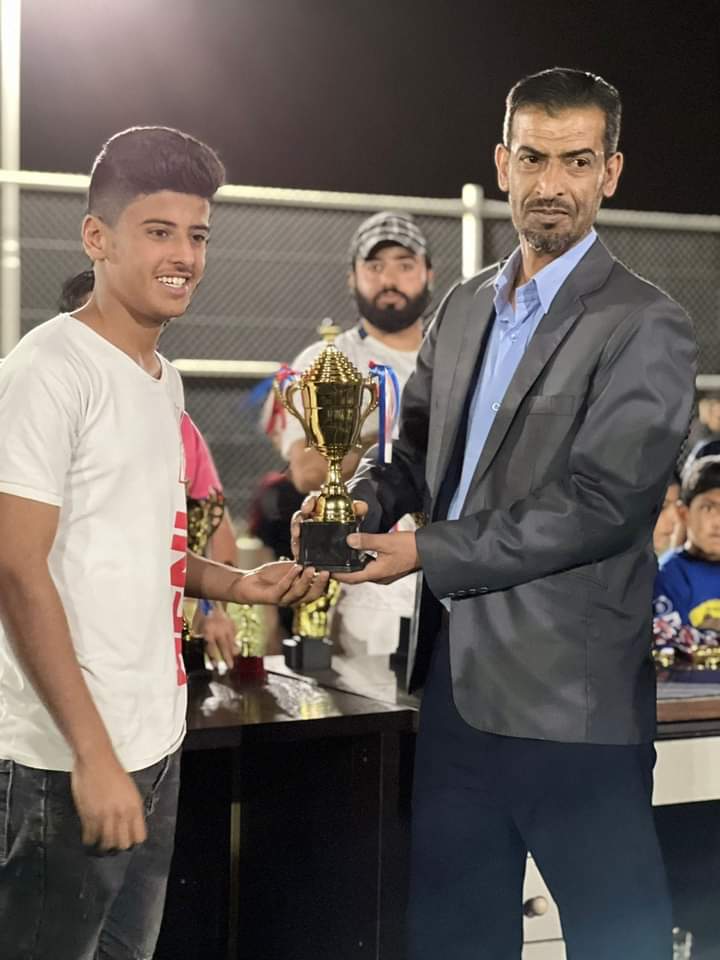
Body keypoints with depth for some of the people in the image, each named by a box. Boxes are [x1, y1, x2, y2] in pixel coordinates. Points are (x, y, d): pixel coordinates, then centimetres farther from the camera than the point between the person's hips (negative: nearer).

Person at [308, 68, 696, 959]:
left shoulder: (645, 329, -11)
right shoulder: (462, 308, 11)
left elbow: (599, 505, -18)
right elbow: (416, 445, 18)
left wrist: (429, 553, -16)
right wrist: (363, 502, -4)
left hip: (568, 697, -7)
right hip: (457, 677, 7)